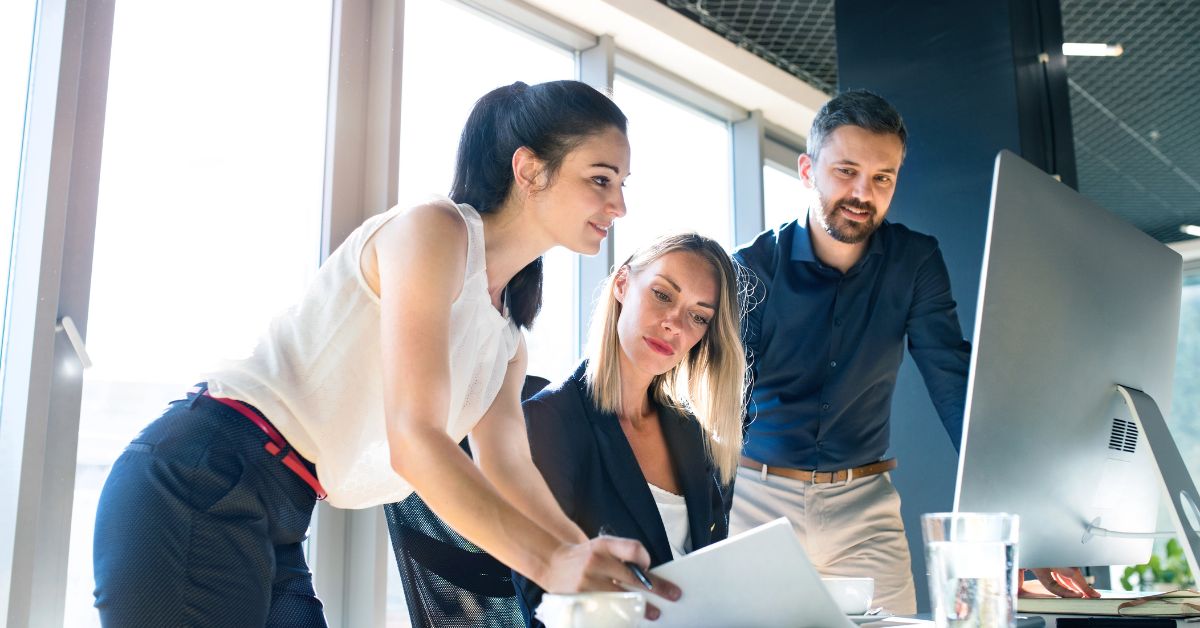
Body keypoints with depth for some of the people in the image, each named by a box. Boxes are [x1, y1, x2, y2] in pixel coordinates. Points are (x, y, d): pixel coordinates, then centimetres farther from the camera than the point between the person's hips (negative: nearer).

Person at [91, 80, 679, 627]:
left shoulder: (507, 336, 14)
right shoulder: (435, 229, -13)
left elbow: (510, 470, 7)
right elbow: (414, 439, -21)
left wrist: (598, 564, -6)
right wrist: (552, 561, -25)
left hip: (276, 527, 9)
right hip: (200, 487, -9)